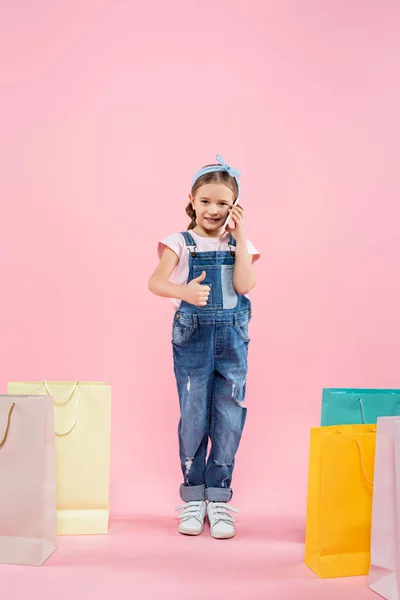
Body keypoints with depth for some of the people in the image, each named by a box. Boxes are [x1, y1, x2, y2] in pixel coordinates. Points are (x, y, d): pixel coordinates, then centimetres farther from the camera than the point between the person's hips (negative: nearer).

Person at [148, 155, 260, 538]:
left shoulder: (238, 244, 8)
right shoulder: (180, 243, 1)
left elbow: (245, 284, -10)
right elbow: (155, 282, -15)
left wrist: (240, 236, -8)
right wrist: (184, 292, -35)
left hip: (232, 338, 2)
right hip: (192, 337, -2)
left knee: (229, 417, 3)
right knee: (193, 417, 2)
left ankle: (218, 498, 16)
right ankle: (193, 496, 17)